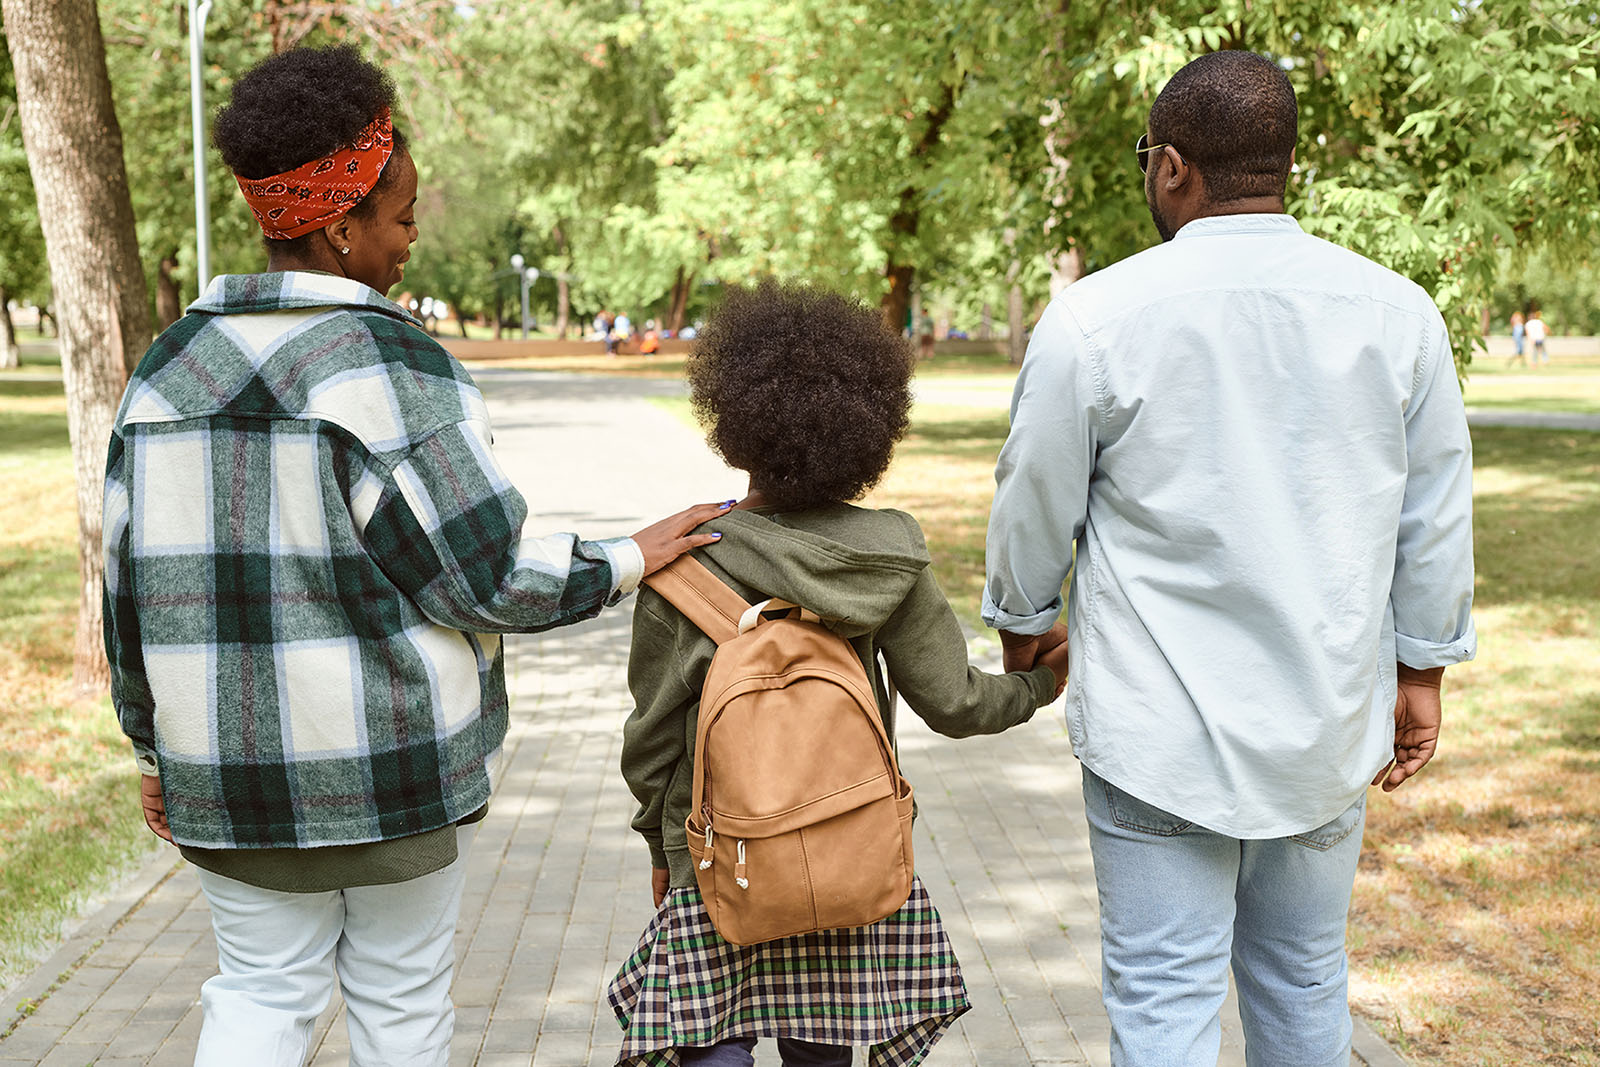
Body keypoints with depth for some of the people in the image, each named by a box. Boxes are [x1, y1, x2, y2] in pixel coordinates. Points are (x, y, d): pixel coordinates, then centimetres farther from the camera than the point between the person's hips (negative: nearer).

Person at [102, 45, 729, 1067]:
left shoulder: (169, 369, 3)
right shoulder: (390, 366, -16)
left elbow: (133, 583, 7)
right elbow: (486, 572, -16)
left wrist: (156, 750, 17)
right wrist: (628, 559, -1)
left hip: (230, 768, 5)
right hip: (394, 764, -5)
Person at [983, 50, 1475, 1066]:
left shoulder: (1095, 316, -12)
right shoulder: (1398, 312, -2)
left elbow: (1036, 504, -1)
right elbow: (1437, 514, 6)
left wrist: (1024, 621, 18)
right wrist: (1423, 670, 17)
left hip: (1161, 733, -4)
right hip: (1330, 722, 4)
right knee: (1305, 981, 20)